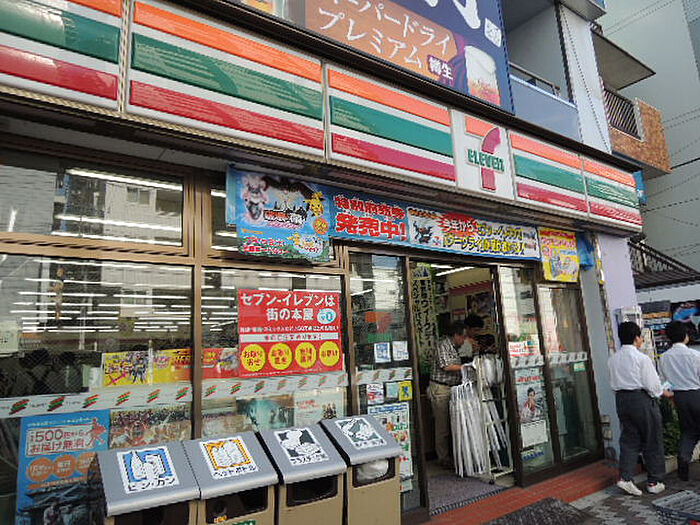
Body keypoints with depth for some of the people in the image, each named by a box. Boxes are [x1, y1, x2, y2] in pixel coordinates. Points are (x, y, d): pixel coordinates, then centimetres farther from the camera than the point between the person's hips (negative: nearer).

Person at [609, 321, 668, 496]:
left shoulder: (613, 359, 4)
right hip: (642, 399, -5)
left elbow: (614, 383, 7)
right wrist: (662, 393, 8)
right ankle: (654, 482, 21)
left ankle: (625, 477, 3)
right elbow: (652, 385, -11)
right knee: (652, 441, 10)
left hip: (621, 399, 5)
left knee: (629, 439, 12)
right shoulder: (642, 358, -14)